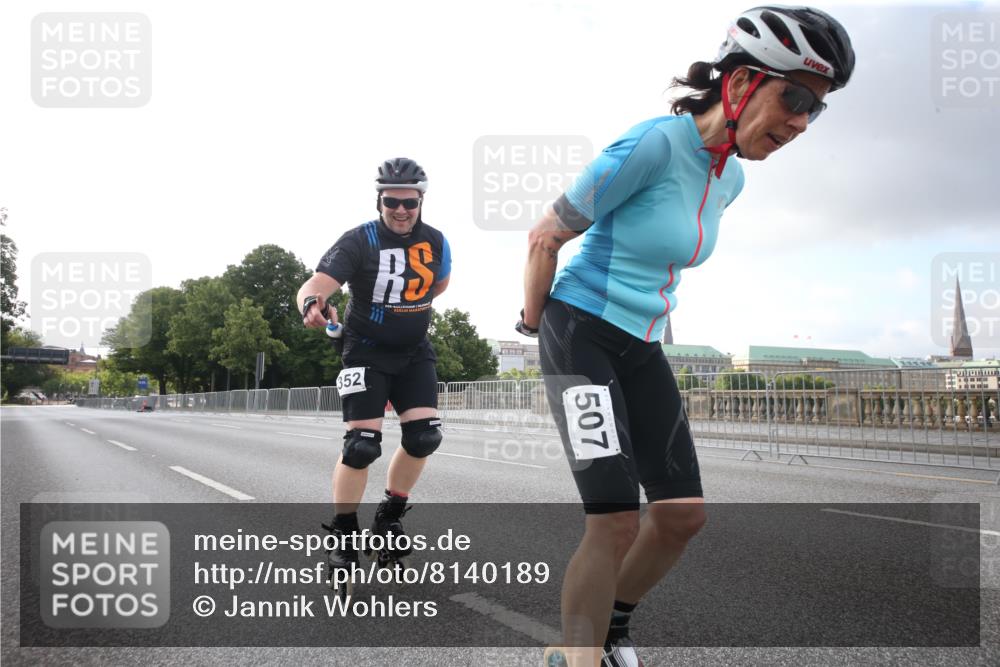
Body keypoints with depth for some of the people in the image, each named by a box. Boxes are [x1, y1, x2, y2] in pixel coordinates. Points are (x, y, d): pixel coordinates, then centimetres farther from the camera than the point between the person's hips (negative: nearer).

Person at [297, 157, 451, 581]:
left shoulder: (435, 242, -4)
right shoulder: (359, 241, -17)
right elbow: (316, 283, -32)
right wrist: (312, 303, -53)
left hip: (414, 351, 4)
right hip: (366, 351, -4)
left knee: (424, 436, -8)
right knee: (362, 443, -13)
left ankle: (390, 515, 16)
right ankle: (343, 534, 7)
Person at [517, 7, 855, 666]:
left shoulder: (731, 178, 5)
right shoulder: (655, 143, -21)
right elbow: (545, 237, -13)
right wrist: (535, 324, -2)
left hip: (642, 346, 8)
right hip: (580, 332, -7)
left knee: (684, 512, 2)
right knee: (617, 520, -17)